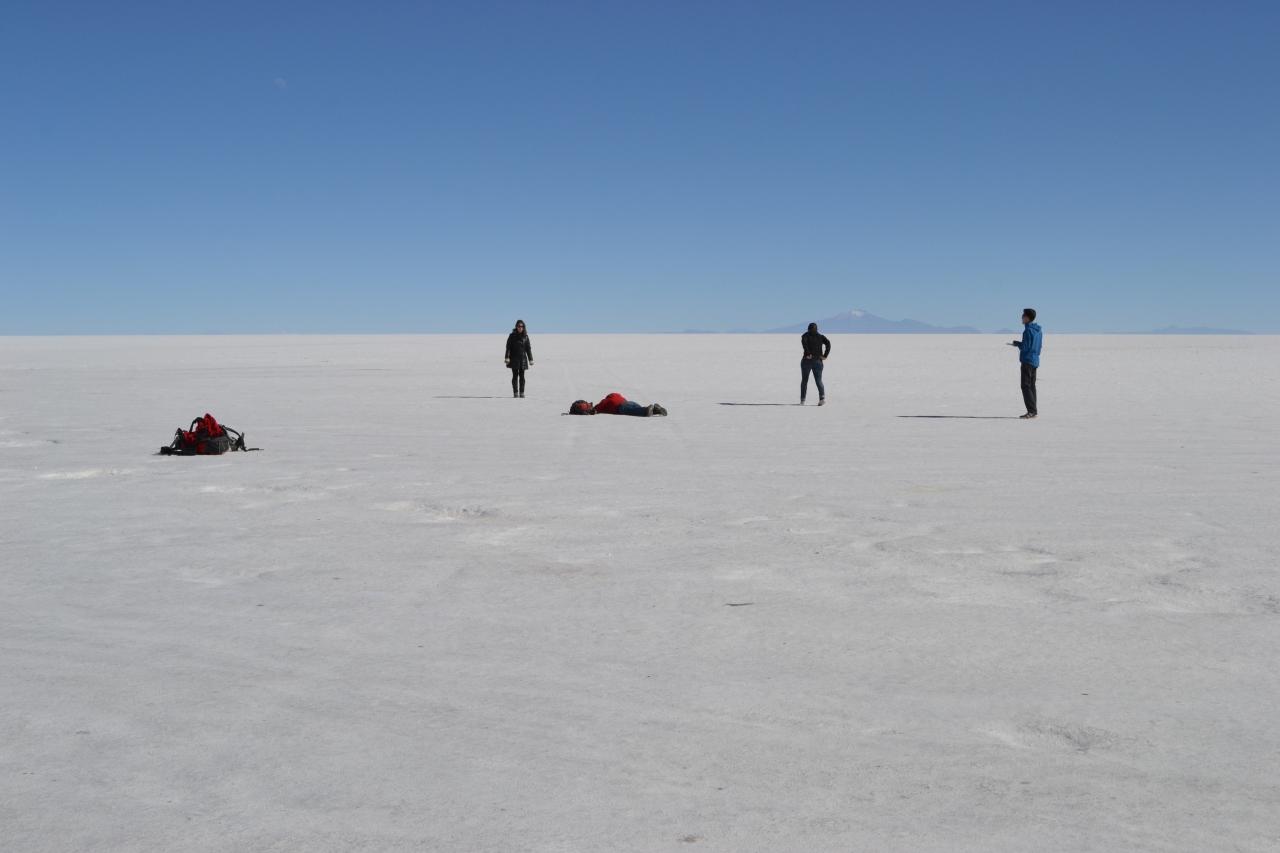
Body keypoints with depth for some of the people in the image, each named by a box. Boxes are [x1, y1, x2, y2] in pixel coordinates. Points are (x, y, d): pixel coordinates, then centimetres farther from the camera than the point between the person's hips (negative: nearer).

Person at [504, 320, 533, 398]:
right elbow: (508, 347, -4)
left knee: (522, 376, 1)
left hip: (522, 359, 2)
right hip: (514, 358, -2)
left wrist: (530, 359, 4)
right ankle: (515, 393, 1)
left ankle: (522, 393, 5)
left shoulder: (525, 336, 4)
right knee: (515, 376, -2)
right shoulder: (512, 336, -1)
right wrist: (507, 358, -14)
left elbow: (528, 348, 7)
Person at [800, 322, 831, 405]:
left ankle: (802, 400, 9)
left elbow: (804, 342, -19)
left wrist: (808, 353, -19)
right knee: (818, 381, 3)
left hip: (807, 361, -1)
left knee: (804, 381, 11)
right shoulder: (821, 337, 11)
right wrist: (825, 356, -6)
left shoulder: (806, 335, 4)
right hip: (818, 362, 2)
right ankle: (822, 397, -21)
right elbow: (828, 344, -6)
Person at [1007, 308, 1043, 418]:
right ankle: (1033, 411, 14)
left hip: (1027, 360, -9)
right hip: (1035, 360, 9)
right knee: (1031, 386, 12)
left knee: (1026, 386, -9)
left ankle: (1032, 411, -15)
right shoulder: (1038, 330, 14)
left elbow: (1025, 347, -18)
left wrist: (1016, 343, 0)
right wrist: (1018, 344, 18)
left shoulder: (1028, 331, -15)